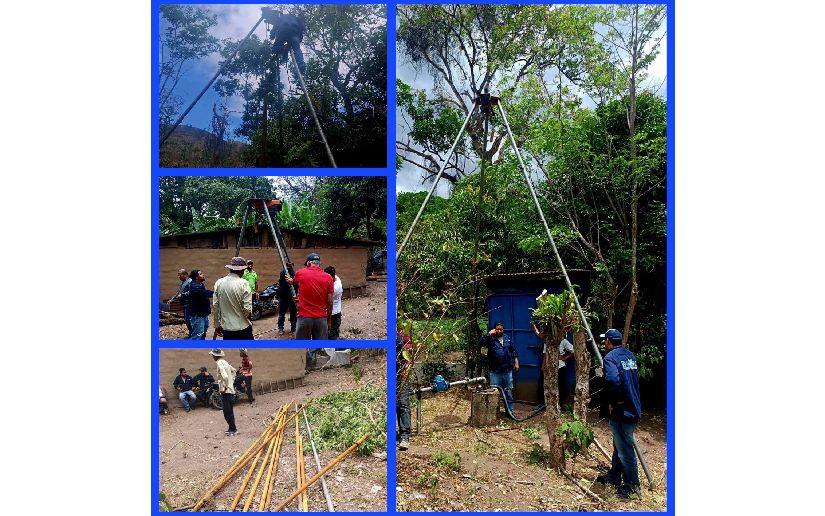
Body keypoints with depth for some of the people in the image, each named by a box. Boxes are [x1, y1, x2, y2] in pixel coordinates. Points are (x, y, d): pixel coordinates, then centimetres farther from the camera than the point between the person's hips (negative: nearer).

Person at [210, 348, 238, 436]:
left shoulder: (219, 363, -17)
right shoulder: (224, 362, 11)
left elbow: (225, 376, -31)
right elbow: (233, 370, 27)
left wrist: (224, 387, -18)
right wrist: (231, 381, 21)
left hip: (226, 391, -9)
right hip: (230, 390, 9)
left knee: (227, 413, -3)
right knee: (229, 412, 16)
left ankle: (233, 429, 2)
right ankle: (232, 429, 23)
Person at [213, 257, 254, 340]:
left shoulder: (219, 283, 0)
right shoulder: (243, 284, -14)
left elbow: (215, 306, 3)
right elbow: (247, 309, -16)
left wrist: (217, 324, 13)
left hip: (226, 327, 4)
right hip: (243, 327, -4)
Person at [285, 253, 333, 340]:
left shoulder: (301, 273, -2)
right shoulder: (328, 278, -3)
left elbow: (294, 282, 25)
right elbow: (329, 303, -1)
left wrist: (290, 280, 49)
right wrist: (329, 320, 11)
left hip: (304, 317, -1)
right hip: (321, 318, 1)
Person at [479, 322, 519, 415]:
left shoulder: (507, 338, 9)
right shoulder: (491, 339, -3)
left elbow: (514, 351, 14)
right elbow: (481, 343, -22)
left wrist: (516, 363, 9)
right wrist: (489, 334, -23)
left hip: (507, 371, 3)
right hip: (495, 372, -3)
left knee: (508, 392, 12)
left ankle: (510, 411, 22)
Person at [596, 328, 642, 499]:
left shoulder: (610, 357, -17)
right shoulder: (630, 355, 9)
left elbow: (613, 381, -33)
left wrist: (613, 402, -18)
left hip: (621, 411, -9)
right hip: (634, 408, 9)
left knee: (625, 448, 5)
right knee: (620, 445, 21)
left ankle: (632, 485, 17)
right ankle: (614, 476, 35)